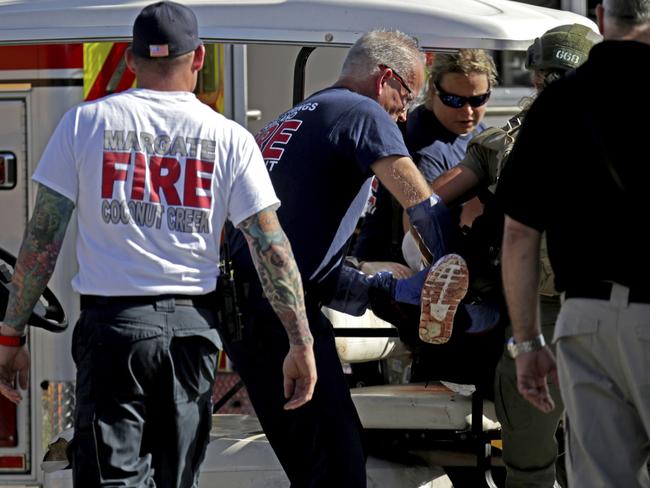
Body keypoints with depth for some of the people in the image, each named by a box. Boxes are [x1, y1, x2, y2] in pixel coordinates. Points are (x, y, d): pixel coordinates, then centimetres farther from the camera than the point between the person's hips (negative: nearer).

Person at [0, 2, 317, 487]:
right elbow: (271, 246, 1)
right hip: (192, 326, 2)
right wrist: (301, 342, 6)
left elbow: (42, 238, 0)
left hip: (111, 322, -2)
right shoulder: (229, 138, 5)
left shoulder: (84, 123, 2)